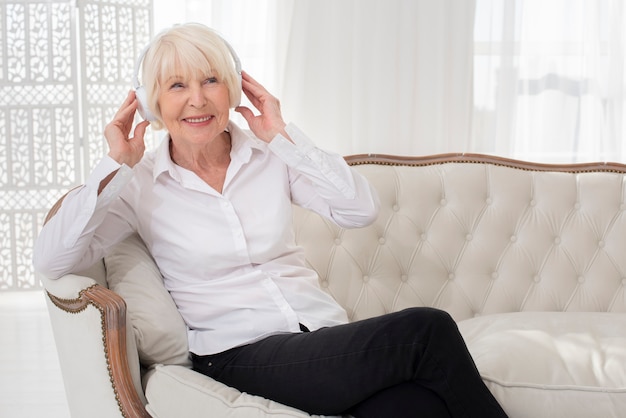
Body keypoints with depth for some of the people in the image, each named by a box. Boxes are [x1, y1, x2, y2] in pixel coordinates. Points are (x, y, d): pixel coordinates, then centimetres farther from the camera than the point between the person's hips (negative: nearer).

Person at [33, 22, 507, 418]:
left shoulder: (271, 155, 10)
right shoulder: (140, 183, 4)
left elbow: (362, 210, -3)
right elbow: (51, 260, -6)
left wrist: (282, 136, -4)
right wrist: (116, 166, -10)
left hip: (324, 333, 3)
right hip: (240, 355, -3)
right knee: (427, 329, -26)